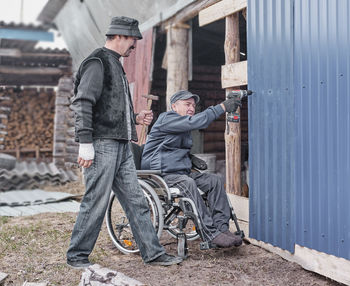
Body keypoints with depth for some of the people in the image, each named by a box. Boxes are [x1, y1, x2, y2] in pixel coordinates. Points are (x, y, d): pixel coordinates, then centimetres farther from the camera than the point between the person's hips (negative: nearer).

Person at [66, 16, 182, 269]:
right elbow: (82, 104, -16)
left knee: (136, 200, 9)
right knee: (96, 202, -4)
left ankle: (153, 252, 15)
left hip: (121, 146, 9)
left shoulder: (116, 65, 23)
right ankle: (77, 256, 11)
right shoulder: (97, 62, -7)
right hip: (102, 144, -9)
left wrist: (136, 118, 15)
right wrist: (85, 143, -21)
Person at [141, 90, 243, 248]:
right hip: (160, 174, -9)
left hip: (182, 172, 9)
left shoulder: (185, 128, 22)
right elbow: (195, 122, -24)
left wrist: (192, 160, 15)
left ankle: (221, 227, -16)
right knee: (188, 184, -36)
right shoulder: (166, 119, -9)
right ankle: (211, 234, -37)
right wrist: (222, 107, -23)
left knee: (215, 180, -10)